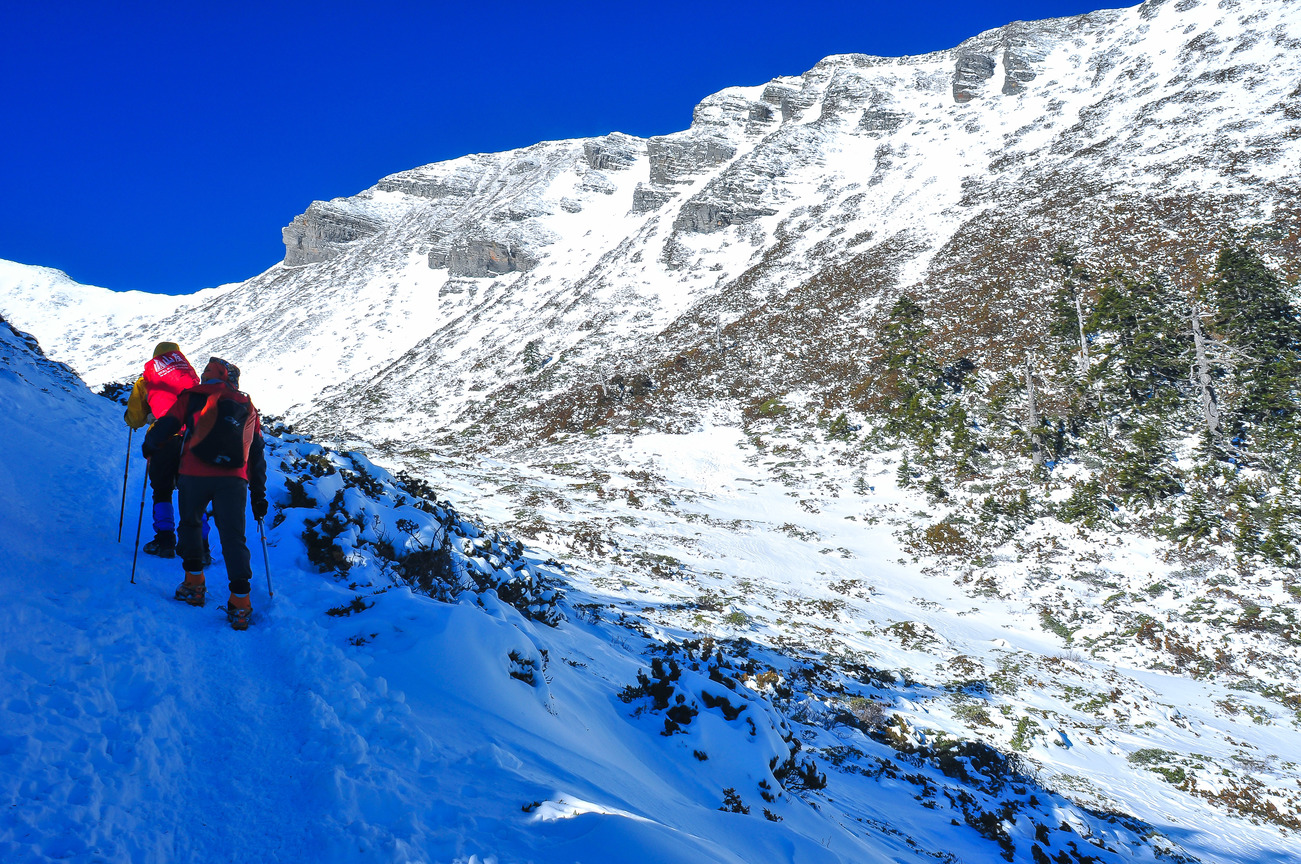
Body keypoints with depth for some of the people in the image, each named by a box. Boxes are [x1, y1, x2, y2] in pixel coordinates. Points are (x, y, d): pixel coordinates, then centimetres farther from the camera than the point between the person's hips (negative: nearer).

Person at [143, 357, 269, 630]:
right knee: (233, 537, 2)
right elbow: (258, 455, 20)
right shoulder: (248, 407, 20)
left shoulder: (194, 397, 11)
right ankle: (240, 603, -6)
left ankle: (194, 584, 23)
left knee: (190, 524, 23)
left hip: (195, 475, -2)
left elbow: (166, 426, 8)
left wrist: (149, 446, 31)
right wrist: (259, 496, 23)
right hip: (234, 481, 2)